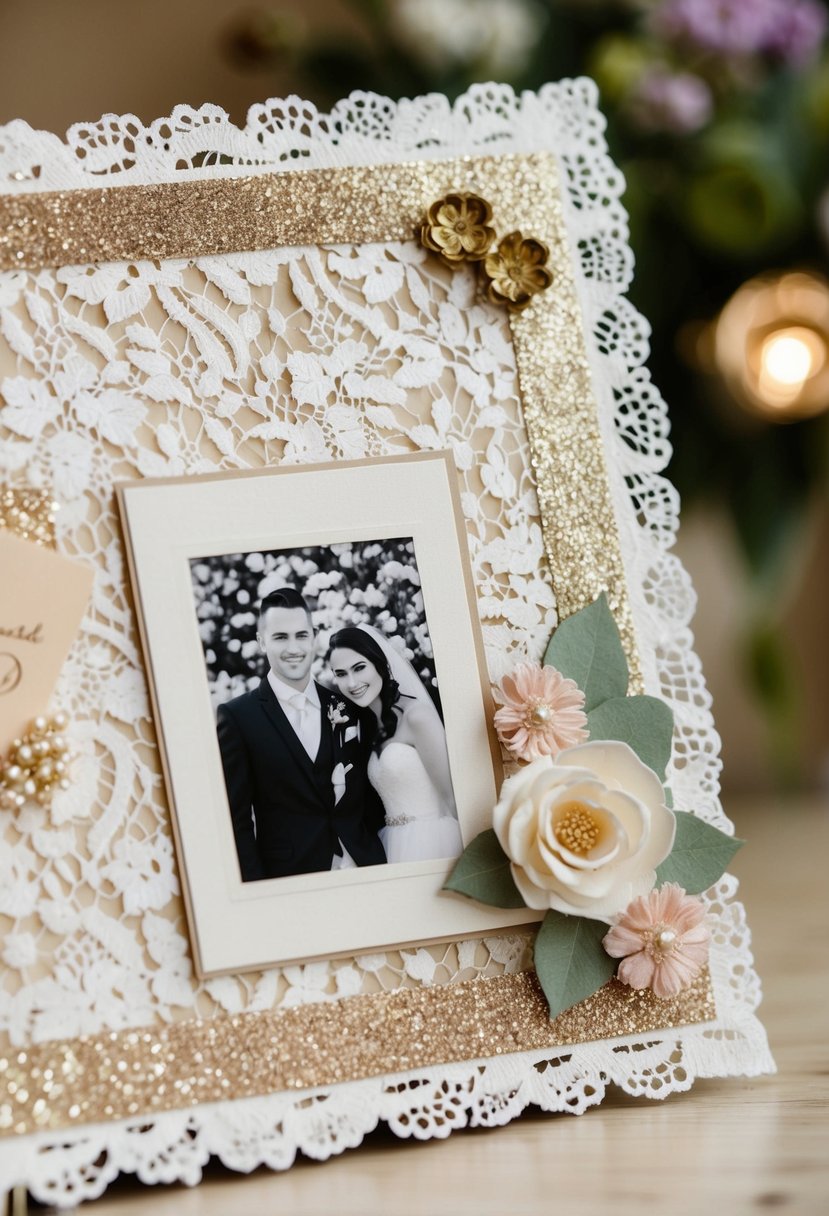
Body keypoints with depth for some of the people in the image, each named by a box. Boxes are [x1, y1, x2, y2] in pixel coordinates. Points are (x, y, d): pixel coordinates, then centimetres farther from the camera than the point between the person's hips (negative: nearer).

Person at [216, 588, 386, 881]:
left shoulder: (351, 711, 8)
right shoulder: (236, 717, -4)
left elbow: (372, 802, 14)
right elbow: (236, 818, -5)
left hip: (366, 872, 4)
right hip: (287, 880, -3)